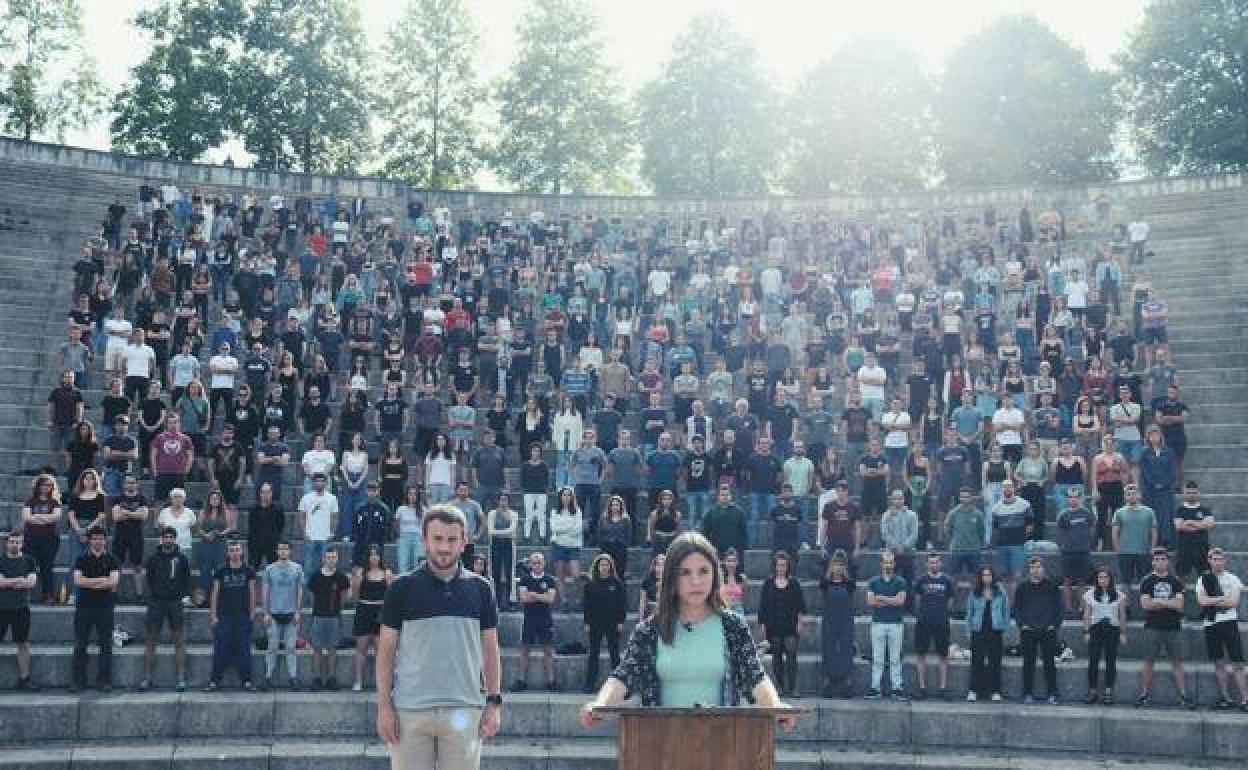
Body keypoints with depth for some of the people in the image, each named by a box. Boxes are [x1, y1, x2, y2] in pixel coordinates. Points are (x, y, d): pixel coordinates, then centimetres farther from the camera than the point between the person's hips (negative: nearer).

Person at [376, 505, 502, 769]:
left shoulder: (480, 589, 5)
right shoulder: (402, 588, 0)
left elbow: (490, 649, 9)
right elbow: (387, 650, 2)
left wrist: (494, 701, 3)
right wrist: (384, 706, -4)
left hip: (465, 709, 1)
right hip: (409, 709, -1)